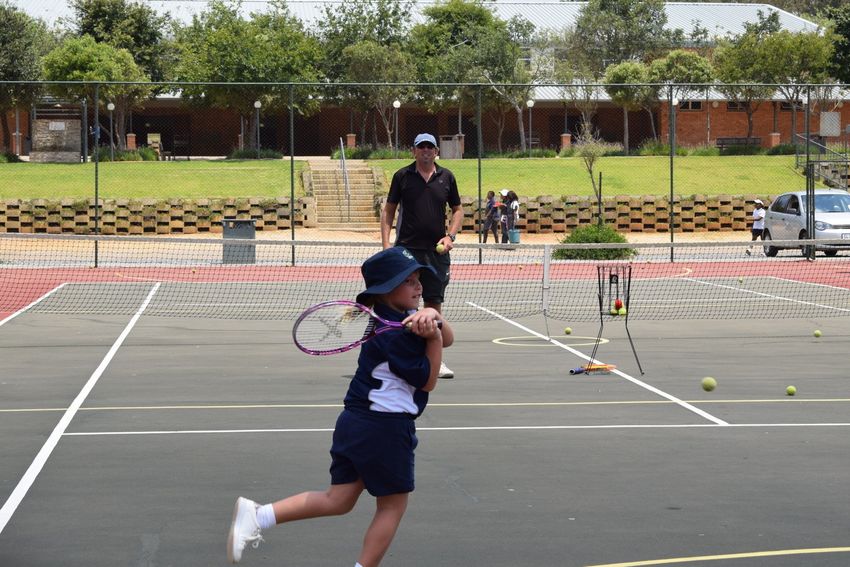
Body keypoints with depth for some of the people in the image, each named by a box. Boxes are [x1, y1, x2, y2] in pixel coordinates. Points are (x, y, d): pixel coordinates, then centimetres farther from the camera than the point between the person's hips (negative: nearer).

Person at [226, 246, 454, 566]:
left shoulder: (406, 318, 10)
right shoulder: (397, 335, -18)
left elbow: (448, 339, 6)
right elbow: (427, 382, -12)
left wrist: (433, 317, -13)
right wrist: (434, 336, -16)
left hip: (354, 421, 9)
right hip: (385, 430, -9)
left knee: (338, 501, 11)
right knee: (392, 505, 7)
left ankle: (257, 515, 4)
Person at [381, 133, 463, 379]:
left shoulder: (446, 177, 9)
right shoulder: (402, 176, 3)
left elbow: (457, 210, 15)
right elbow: (388, 210, 6)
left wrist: (450, 236, -1)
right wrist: (386, 242, -5)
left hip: (437, 250, 2)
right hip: (406, 248, -2)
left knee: (434, 304, 4)